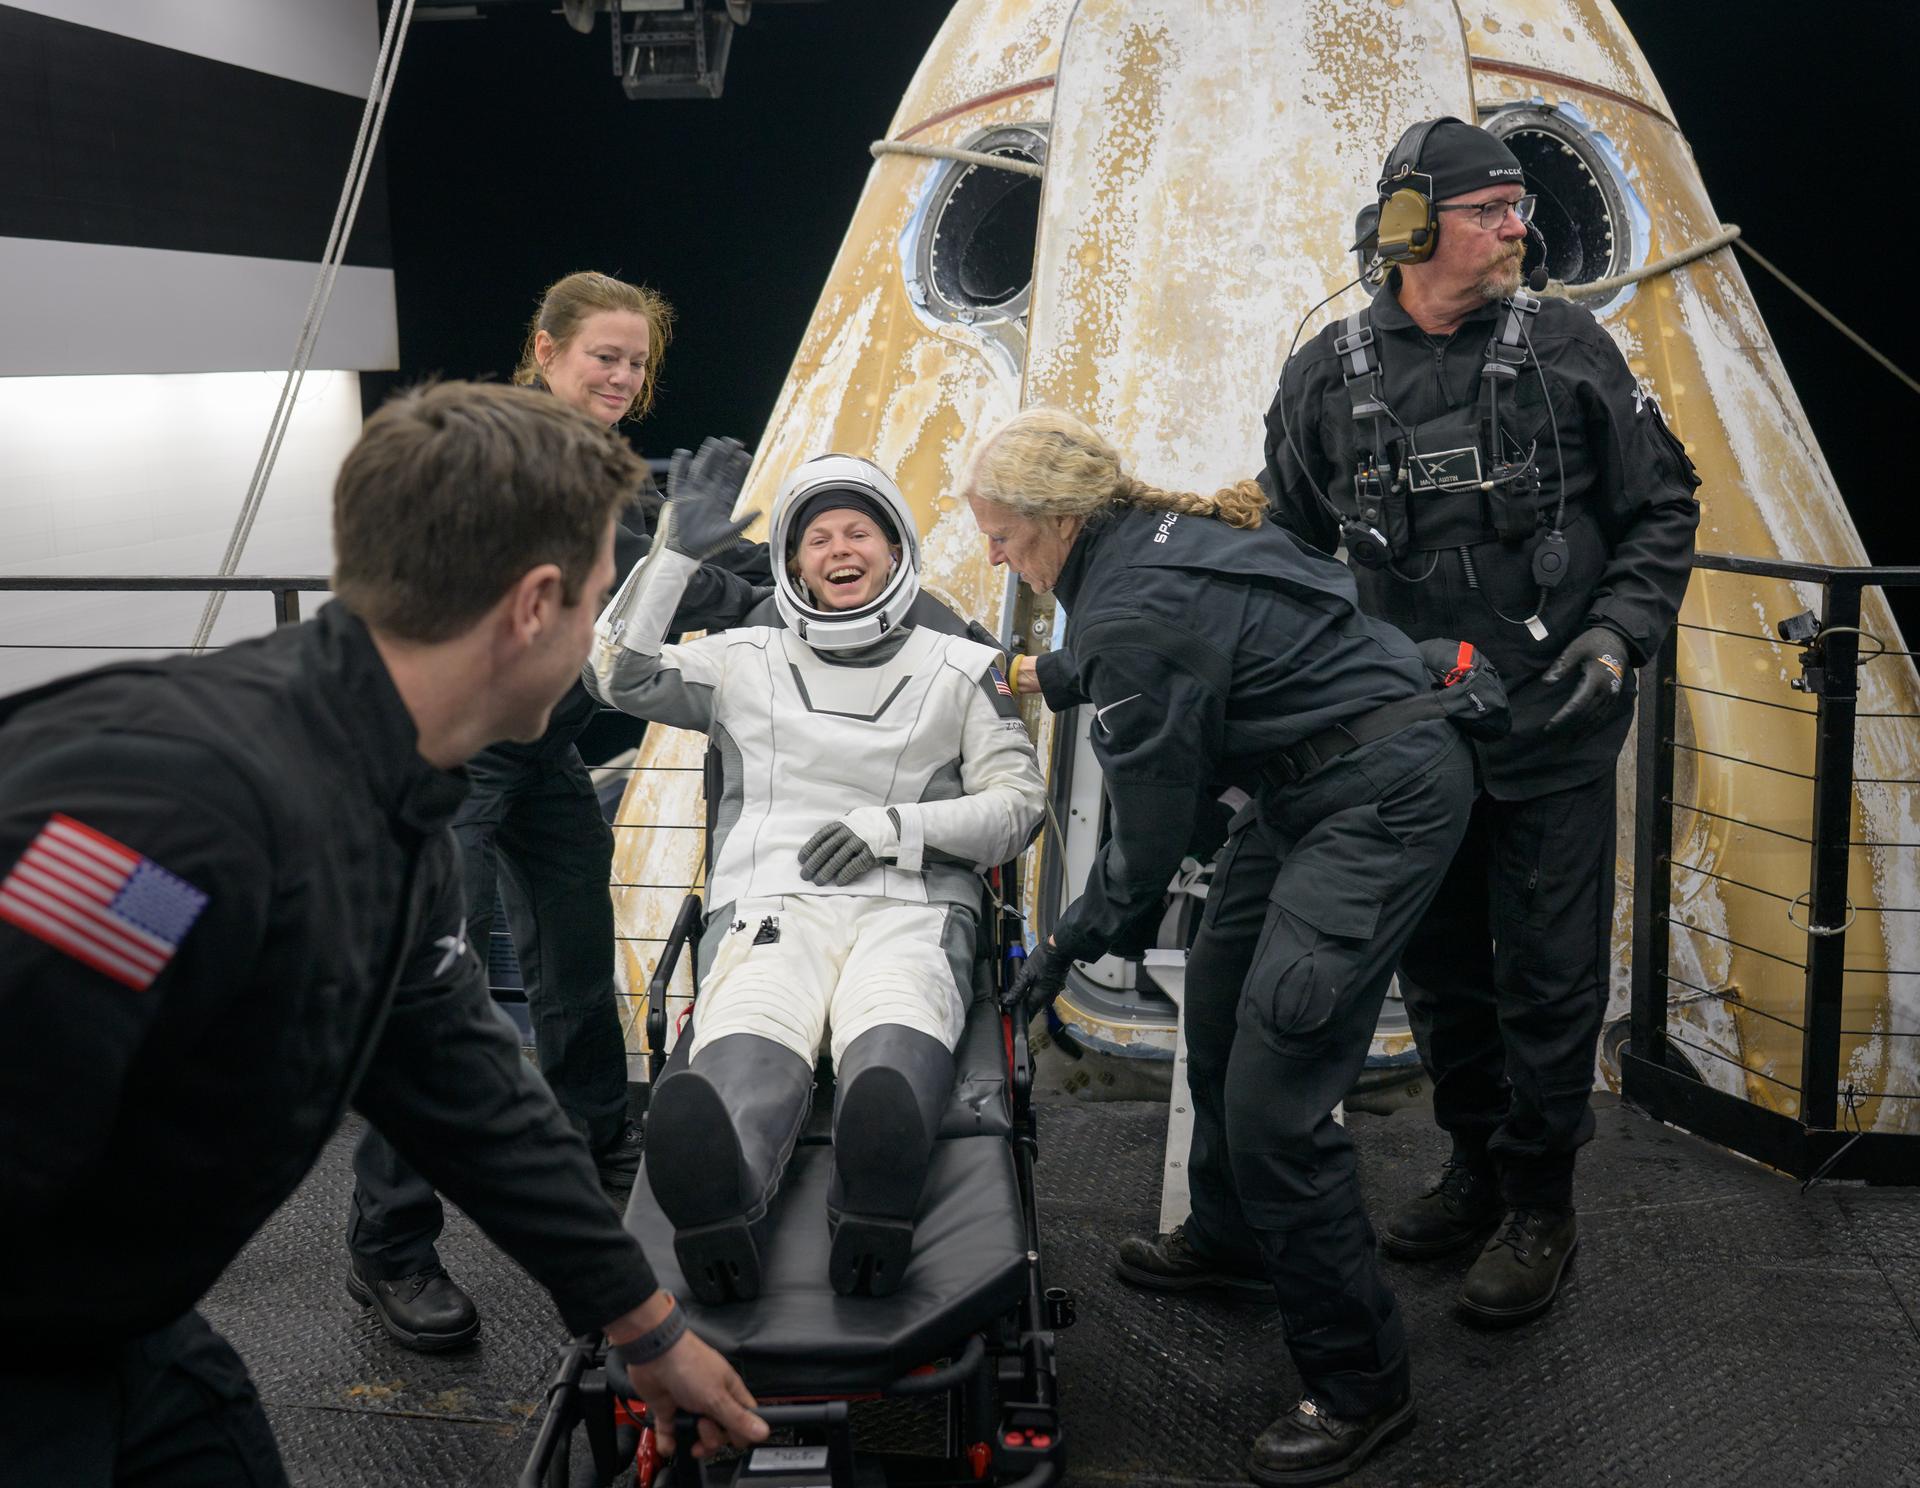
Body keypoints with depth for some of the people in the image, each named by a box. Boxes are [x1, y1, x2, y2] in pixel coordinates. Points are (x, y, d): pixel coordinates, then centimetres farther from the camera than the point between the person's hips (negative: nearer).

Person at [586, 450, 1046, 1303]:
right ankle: (718, 1204, -68)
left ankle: (873, 1203, -69)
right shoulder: (748, 663, 26)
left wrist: (898, 826, -2)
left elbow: (1020, 803, 14)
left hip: (909, 909, 0)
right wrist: (676, 553, 11)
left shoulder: (961, 670, 22)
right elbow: (621, 678, 18)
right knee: (747, 1041, -37)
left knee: (894, 1038, -39)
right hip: (770, 904, 1)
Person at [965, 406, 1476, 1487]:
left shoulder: (1136, 618, -21)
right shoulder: (1173, 527, 5)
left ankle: (1361, 1385, 3)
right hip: (1316, 784, 11)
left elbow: (1154, 832, -12)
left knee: (1273, 1095, -11)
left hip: (1383, 802, -11)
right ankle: (1232, 1237, 45)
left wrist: (1069, 946, 0)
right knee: (1218, 994, 23)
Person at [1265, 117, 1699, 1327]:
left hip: (1554, 727, -2)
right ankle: (1478, 1165, 34)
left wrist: (1619, 633, -10)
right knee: (1439, 966, 14)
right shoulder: (1329, 379, 2)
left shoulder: (1568, 350, -2)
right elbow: (1292, 548, 13)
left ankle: (1541, 1205, 18)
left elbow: (1663, 504, 4)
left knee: (1549, 969, 2)